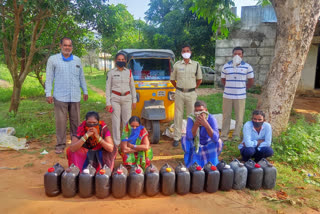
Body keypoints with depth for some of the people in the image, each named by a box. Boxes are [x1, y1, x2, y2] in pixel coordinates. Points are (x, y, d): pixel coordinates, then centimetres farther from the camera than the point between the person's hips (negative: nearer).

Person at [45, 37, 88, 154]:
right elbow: (49, 78, 2)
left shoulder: (77, 60, 12)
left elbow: (81, 77, 18)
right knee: (61, 122, -1)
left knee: (76, 121, 9)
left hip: (75, 97, 3)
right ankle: (60, 145, 11)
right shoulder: (53, 59, 3)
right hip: (60, 97, -3)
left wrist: (85, 91, 16)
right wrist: (48, 94, -4)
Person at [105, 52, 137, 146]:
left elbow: (132, 87, 14)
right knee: (116, 121, 0)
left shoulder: (129, 72, 9)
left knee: (127, 120, 3)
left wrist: (134, 100, 9)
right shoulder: (111, 73, 3)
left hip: (127, 98, 2)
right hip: (115, 98, -2)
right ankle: (117, 143, 11)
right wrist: (108, 103, -4)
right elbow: (108, 88, 2)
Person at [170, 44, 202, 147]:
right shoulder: (177, 65, 4)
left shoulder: (196, 64, 4)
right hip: (179, 93, 0)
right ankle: (176, 137, 11)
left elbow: (199, 79, 12)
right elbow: (172, 79, 12)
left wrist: (193, 88, 7)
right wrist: (178, 88, 8)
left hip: (191, 93, 0)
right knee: (178, 115, 3)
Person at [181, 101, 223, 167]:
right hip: (195, 145, 1)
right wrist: (196, 123, -49)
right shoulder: (191, 118, -24)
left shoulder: (211, 119, -26)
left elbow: (215, 138, -38)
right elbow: (190, 137, -35)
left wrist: (206, 124, -51)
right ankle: (194, 157, 3)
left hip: (209, 145, 0)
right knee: (185, 139, -26)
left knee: (218, 142, -28)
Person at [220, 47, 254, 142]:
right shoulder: (226, 66, 6)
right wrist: (230, 88, 8)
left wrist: (243, 88, 8)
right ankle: (224, 135, 15)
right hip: (227, 95, 1)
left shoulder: (247, 66, 2)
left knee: (239, 117, 3)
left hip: (240, 96, -1)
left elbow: (251, 81, 9)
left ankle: (236, 135, 16)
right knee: (226, 116, 6)